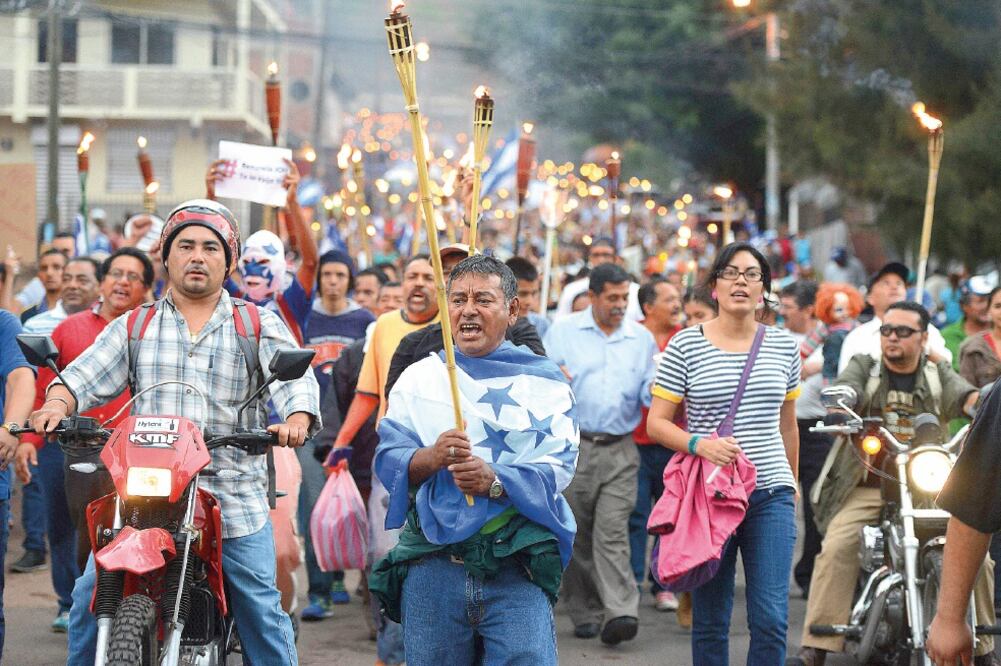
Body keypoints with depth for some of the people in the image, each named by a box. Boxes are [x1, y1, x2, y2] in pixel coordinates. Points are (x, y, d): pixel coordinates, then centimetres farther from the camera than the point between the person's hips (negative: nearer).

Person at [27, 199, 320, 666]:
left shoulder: (260, 326, 9)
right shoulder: (134, 327, 14)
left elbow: (295, 379, -3)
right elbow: (85, 376, 6)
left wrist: (296, 420, -25)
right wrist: (56, 405, -16)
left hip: (234, 500, -1)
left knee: (261, 611, -3)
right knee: (90, 594, -5)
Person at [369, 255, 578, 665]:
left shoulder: (544, 381, 7)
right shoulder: (418, 377, 14)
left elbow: (558, 466, -4)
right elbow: (386, 460, 6)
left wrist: (496, 481, -22)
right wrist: (430, 458, -16)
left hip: (518, 566, -2)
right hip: (431, 565, 2)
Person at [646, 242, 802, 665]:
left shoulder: (784, 347, 8)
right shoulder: (685, 346, -1)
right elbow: (656, 423, -2)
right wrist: (699, 444, -20)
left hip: (771, 496, 2)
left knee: (771, 620, -7)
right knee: (710, 622, 5)